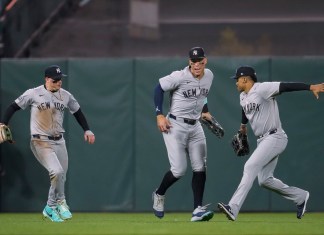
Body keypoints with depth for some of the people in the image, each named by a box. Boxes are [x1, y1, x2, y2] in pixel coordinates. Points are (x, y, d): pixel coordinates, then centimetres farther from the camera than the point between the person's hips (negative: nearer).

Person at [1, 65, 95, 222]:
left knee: (61, 177, 7)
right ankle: (60, 203, -4)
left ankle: (50, 208, 24)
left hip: (59, 142, 6)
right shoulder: (34, 94, -8)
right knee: (57, 171, -22)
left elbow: (77, 112, 19)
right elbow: (13, 107, -2)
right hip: (41, 142, -5)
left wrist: (87, 130, 10)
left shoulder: (66, 96, 5)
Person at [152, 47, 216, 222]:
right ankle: (159, 195, 18)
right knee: (179, 170, -10)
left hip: (195, 127, 6)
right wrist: (159, 115, -13)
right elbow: (159, 88, -8)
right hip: (175, 125, -6)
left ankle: (198, 210, -1)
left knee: (200, 168, -2)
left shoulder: (209, 75, 3)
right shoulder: (179, 77, -17)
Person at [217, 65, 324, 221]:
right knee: (264, 180, 10)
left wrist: (311, 87, -39)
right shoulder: (243, 97, 12)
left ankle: (233, 208, -29)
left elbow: (286, 86, -27)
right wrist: (243, 125, 55)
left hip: (275, 137, -10)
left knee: (250, 167, -21)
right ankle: (300, 197, 28)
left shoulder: (262, 89, -15)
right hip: (262, 140, 10)